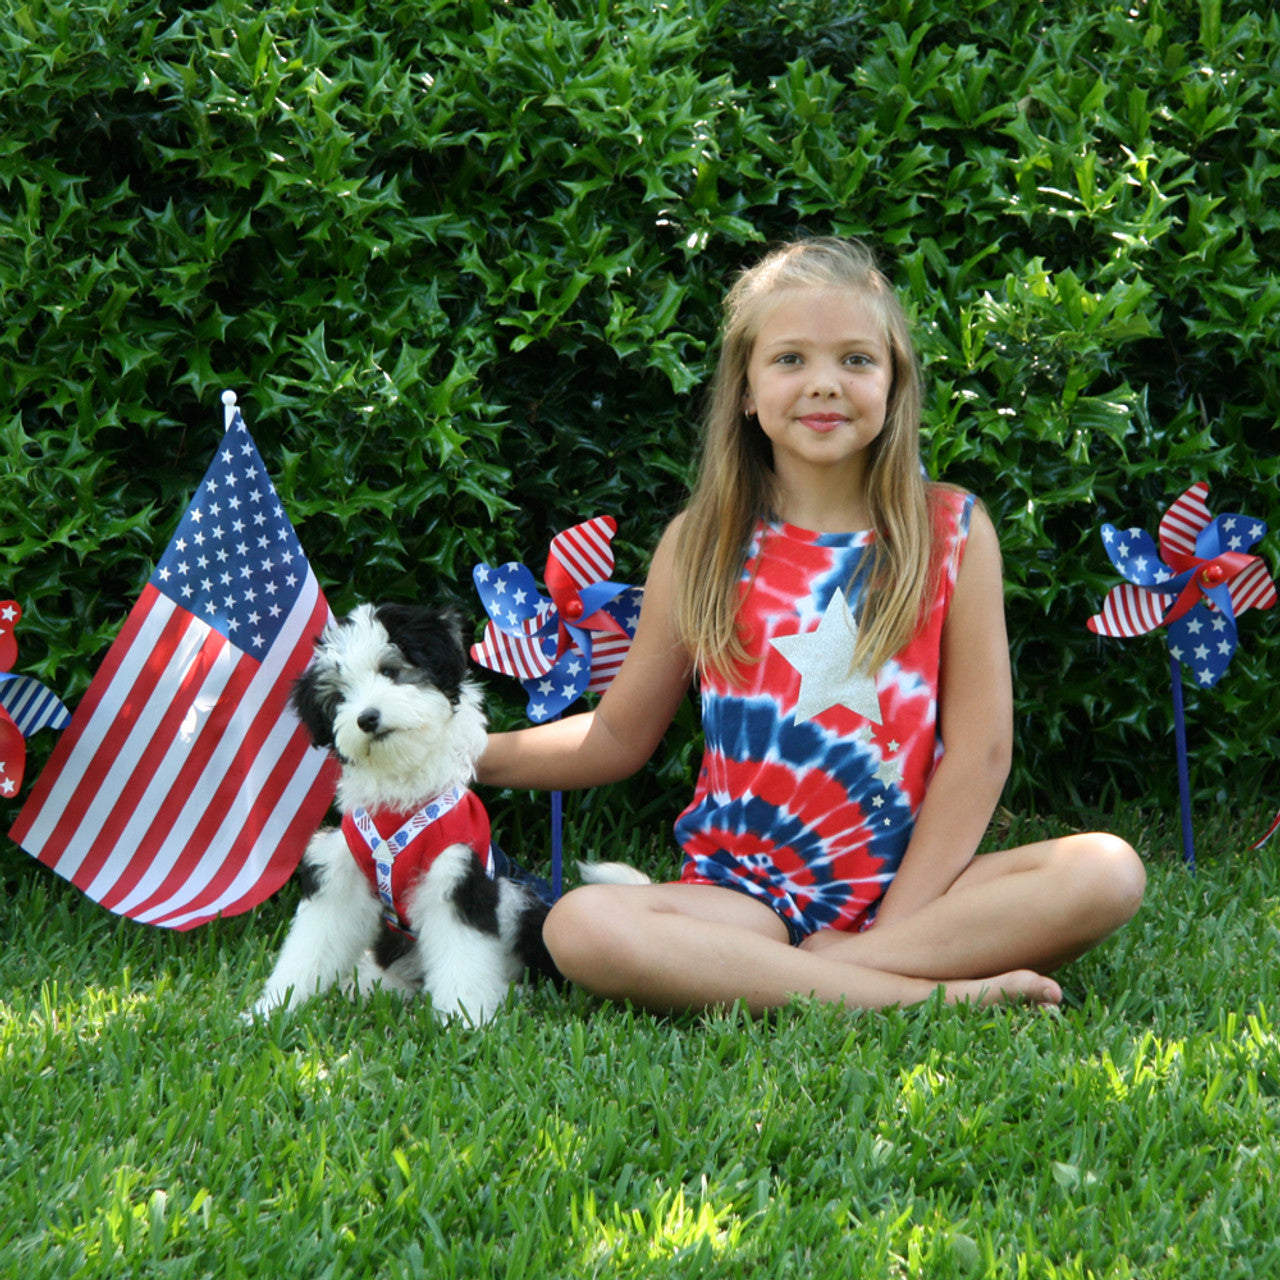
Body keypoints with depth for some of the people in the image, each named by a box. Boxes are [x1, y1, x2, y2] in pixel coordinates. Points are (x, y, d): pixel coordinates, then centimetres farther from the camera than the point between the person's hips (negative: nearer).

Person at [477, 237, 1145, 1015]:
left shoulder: (952, 533, 3)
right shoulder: (699, 545, 6)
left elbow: (979, 747, -1)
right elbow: (620, 736, 14)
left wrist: (893, 922, -10)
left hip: (908, 886, 0)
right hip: (748, 892, 0)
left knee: (1107, 873, -26)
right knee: (580, 928, -32)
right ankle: (931, 992, -30)